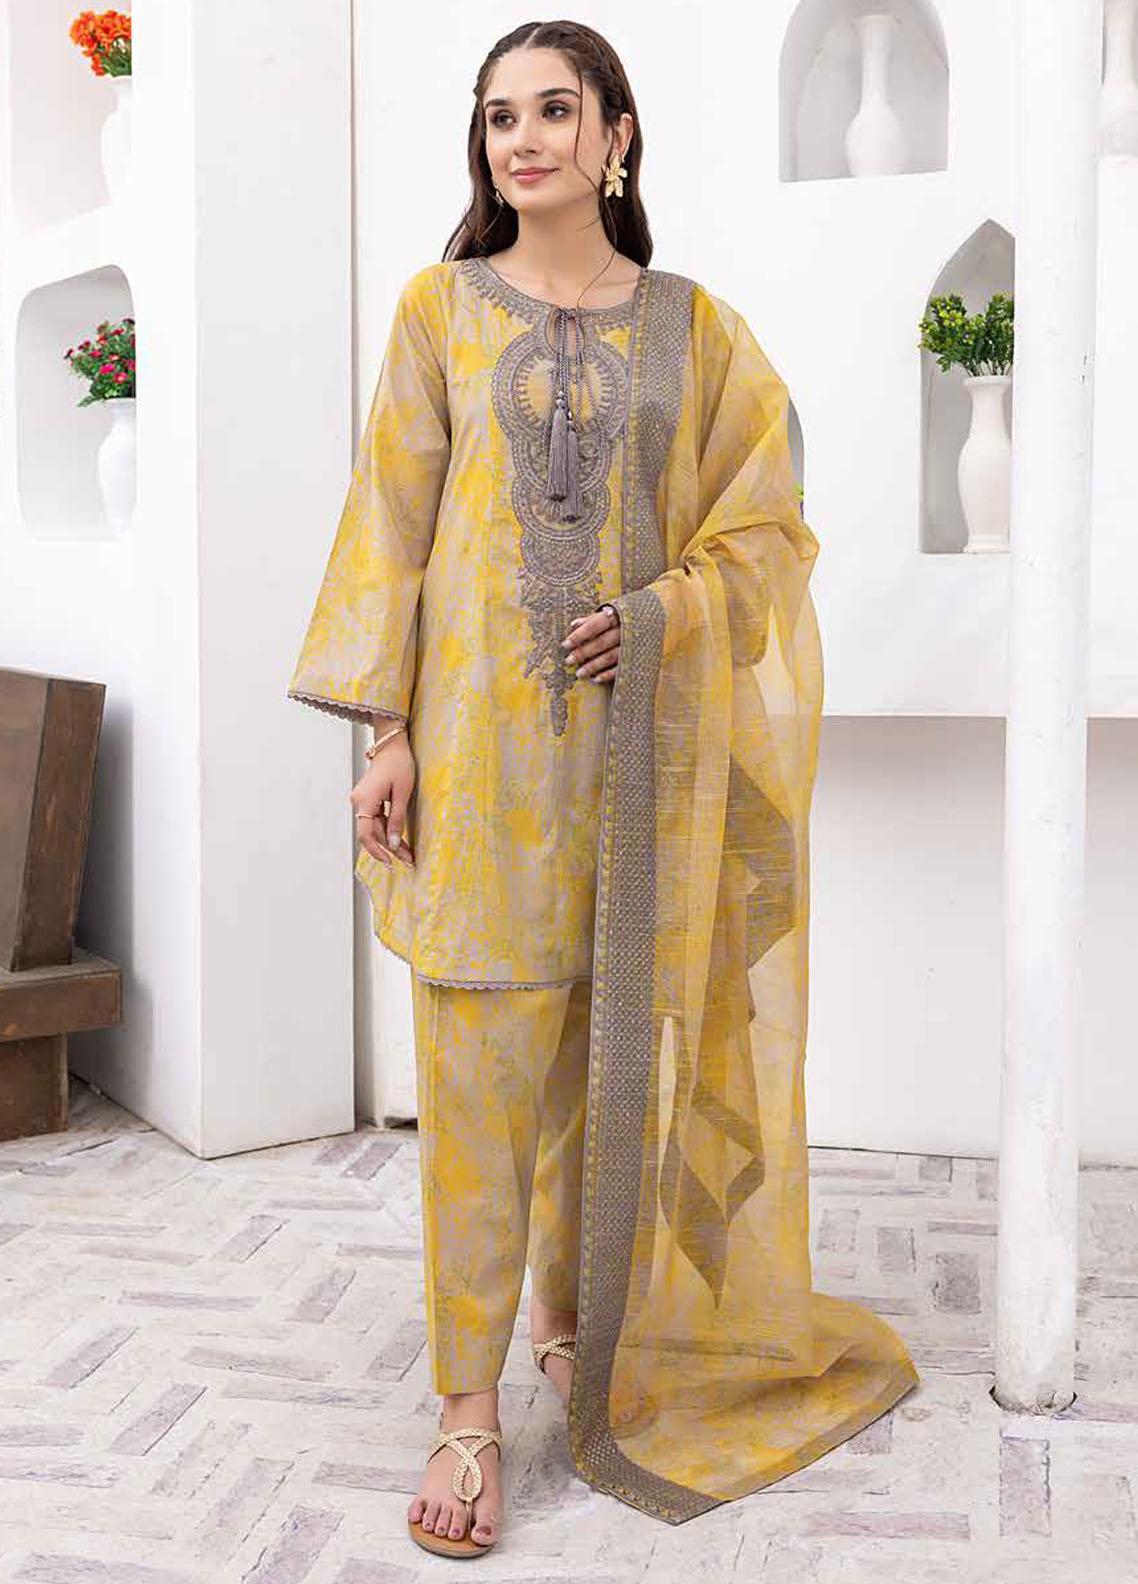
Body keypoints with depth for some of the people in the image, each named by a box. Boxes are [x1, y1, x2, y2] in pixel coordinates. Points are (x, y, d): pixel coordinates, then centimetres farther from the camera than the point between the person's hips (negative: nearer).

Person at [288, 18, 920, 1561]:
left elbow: (763, 526, 8)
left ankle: (581, 1321, 28)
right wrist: (388, 728, -5)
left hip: (644, 734, 2)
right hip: (485, 734, -1)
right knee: (482, 1054, -4)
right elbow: (394, 521, 3)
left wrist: (662, 614, -11)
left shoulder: (695, 327, 9)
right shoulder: (443, 307, 7)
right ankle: (468, 1407, 3)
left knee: (616, 1046, 7)